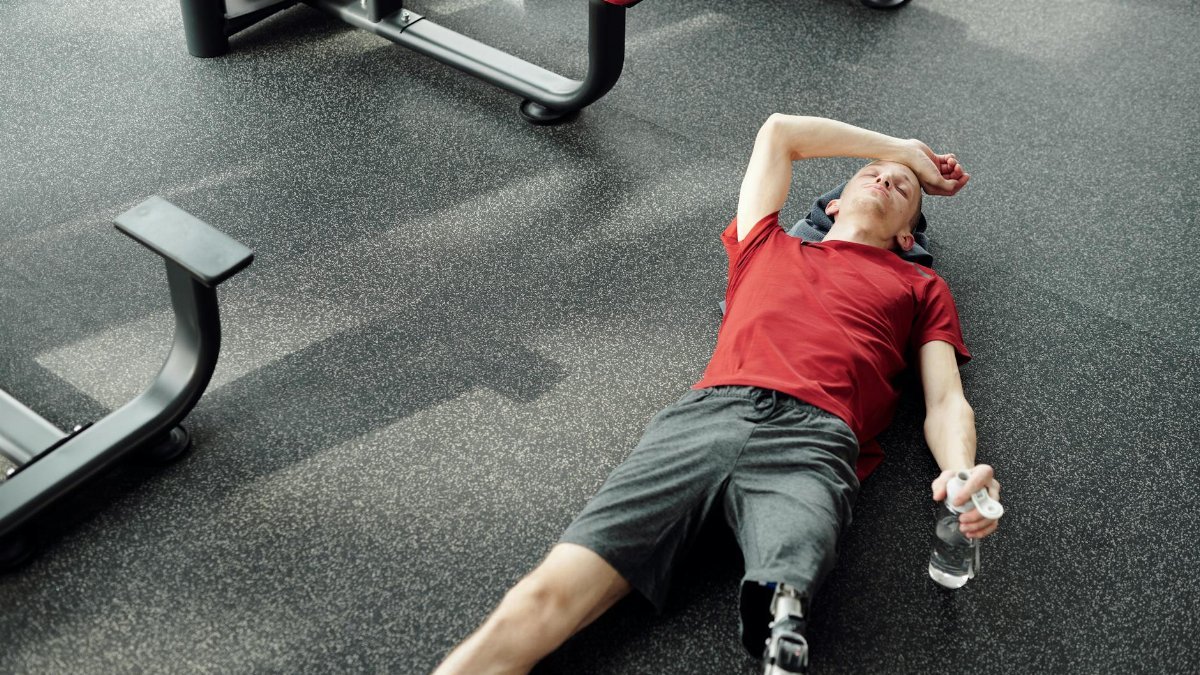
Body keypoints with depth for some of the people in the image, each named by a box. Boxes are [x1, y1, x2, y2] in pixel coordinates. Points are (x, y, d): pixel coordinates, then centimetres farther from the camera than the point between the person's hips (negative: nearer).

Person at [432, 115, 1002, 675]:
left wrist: (961, 472, -4)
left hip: (811, 437, -1)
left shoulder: (920, 287, 33)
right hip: (705, 414, 1)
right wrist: (907, 149, 54)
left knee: (777, 625, -36)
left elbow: (945, 402, 20)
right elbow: (779, 130, 48)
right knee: (545, 600, -20)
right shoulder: (767, 243, 36)